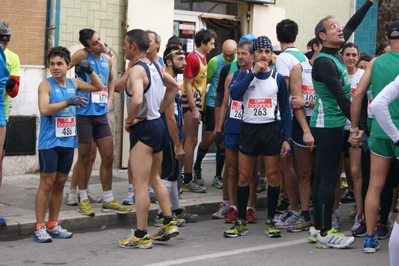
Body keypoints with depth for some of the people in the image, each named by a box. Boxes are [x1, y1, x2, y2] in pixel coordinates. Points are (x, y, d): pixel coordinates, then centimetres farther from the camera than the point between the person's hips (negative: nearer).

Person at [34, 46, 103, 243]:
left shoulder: (73, 84, 9)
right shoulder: (46, 85, -7)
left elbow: (98, 87, 21)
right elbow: (44, 109, -22)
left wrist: (89, 71, 5)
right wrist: (68, 102, -29)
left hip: (68, 142, 6)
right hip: (49, 143, -6)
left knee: (60, 183, 10)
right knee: (47, 184, -5)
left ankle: (53, 225, 18)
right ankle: (40, 227, -1)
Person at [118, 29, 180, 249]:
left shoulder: (137, 70, -18)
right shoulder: (155, 66, 9)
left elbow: (137, 100, -35)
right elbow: (174, 87, 24)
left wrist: (130, 120, -17)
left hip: (144, 128, -10)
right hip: (157, 124, 10)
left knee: (140, 183, -3)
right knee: (154, 178, 21)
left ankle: (141, 236, 2)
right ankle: (168, 223, 23)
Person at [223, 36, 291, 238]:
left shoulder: (278, 78, 5)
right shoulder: (243, 75, 4)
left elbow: (285, 110, 5)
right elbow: (234, 93, -17)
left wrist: (286, 138, -2)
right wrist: (253, 73, -18)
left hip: (271, 130, 0)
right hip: (249, 129, 0)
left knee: (272, 176, 2)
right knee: (244, 177, 3)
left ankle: (270, 221, 13)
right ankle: (241, 222, 13)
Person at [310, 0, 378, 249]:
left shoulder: (335, 54, 9)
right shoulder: (325, 62, -17)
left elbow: (352, 25, 19)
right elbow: (341, 97, -19)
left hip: (331, 125, 9)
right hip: (328, 125, -9)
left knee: (323, 176, 10)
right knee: (329, 177, -7)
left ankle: (319, 228, 15)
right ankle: (326, 233, -4)